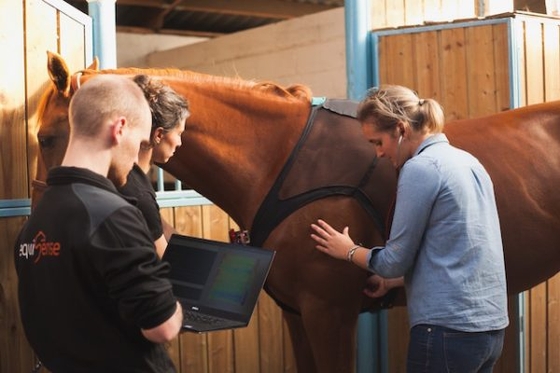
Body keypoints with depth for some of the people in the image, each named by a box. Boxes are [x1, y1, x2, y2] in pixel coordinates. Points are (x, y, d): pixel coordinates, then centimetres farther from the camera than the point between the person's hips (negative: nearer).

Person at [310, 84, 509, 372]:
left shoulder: (420, 168, -14)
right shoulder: (468, 162, 12)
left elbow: (395, 260, -10)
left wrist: (349, 250, 8)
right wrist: (390, 281, 23)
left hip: (449, 329, -9)